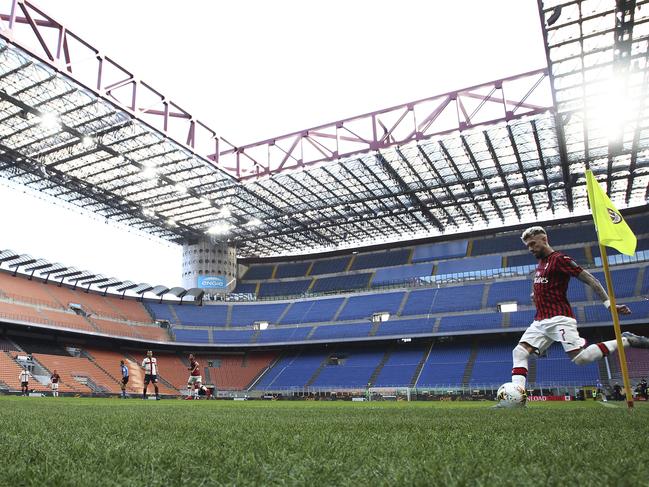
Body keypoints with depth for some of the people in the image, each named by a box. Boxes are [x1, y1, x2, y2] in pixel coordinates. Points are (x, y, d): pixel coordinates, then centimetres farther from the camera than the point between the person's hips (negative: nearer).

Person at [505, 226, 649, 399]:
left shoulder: (559, 259, -6)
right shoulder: (540, 264, 20)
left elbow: (590, 280, -10)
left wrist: (609, 304, -17)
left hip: (558, 319, -8)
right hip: (540, 321, 8)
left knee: (580, 357, -18)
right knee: (519, 352, -6)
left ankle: (625, 340, 0)